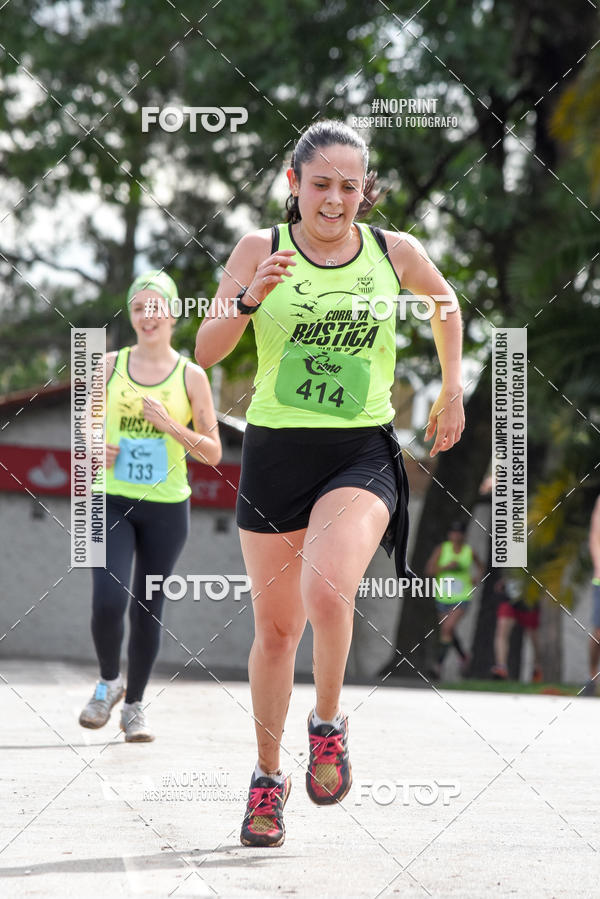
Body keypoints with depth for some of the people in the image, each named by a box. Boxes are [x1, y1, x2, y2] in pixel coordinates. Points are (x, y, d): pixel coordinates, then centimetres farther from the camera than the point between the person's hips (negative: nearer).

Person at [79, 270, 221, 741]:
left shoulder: (190, 376, -1)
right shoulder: (109, 365, 4)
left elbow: (213, 452, -1)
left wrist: (169, 425, -15)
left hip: (166, 507, 0)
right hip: (112, 500, 0)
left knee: (148, 609, 4)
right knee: (108, 600, -15)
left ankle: (135, 706, 20)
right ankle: (109, 681, 12)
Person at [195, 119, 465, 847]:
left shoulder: (394, 252, 1)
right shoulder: (262, 249, -2)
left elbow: (445, 303, 23)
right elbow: (206, 350, -10)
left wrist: (452, 392, 23)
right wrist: (249, 298, -27)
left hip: (362, 455, -1)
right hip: (276, 452, 1)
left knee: (327, 590, -27)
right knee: (275, 627, 8)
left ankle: (329, 724, 0)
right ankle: (268, 775, 27)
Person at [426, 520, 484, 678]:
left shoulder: (470, 551, -3)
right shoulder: (442, 549, -5)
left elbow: (480, 566, 18)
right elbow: (429, 571, -9)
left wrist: (477, 579, -1)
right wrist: (446, 567, -23)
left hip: (461, 599, -3)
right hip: (442, 598, 3)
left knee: (448, 627, -22)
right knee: (448, 632, 17)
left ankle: (439, 666, -19)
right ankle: (464, 656, 45)